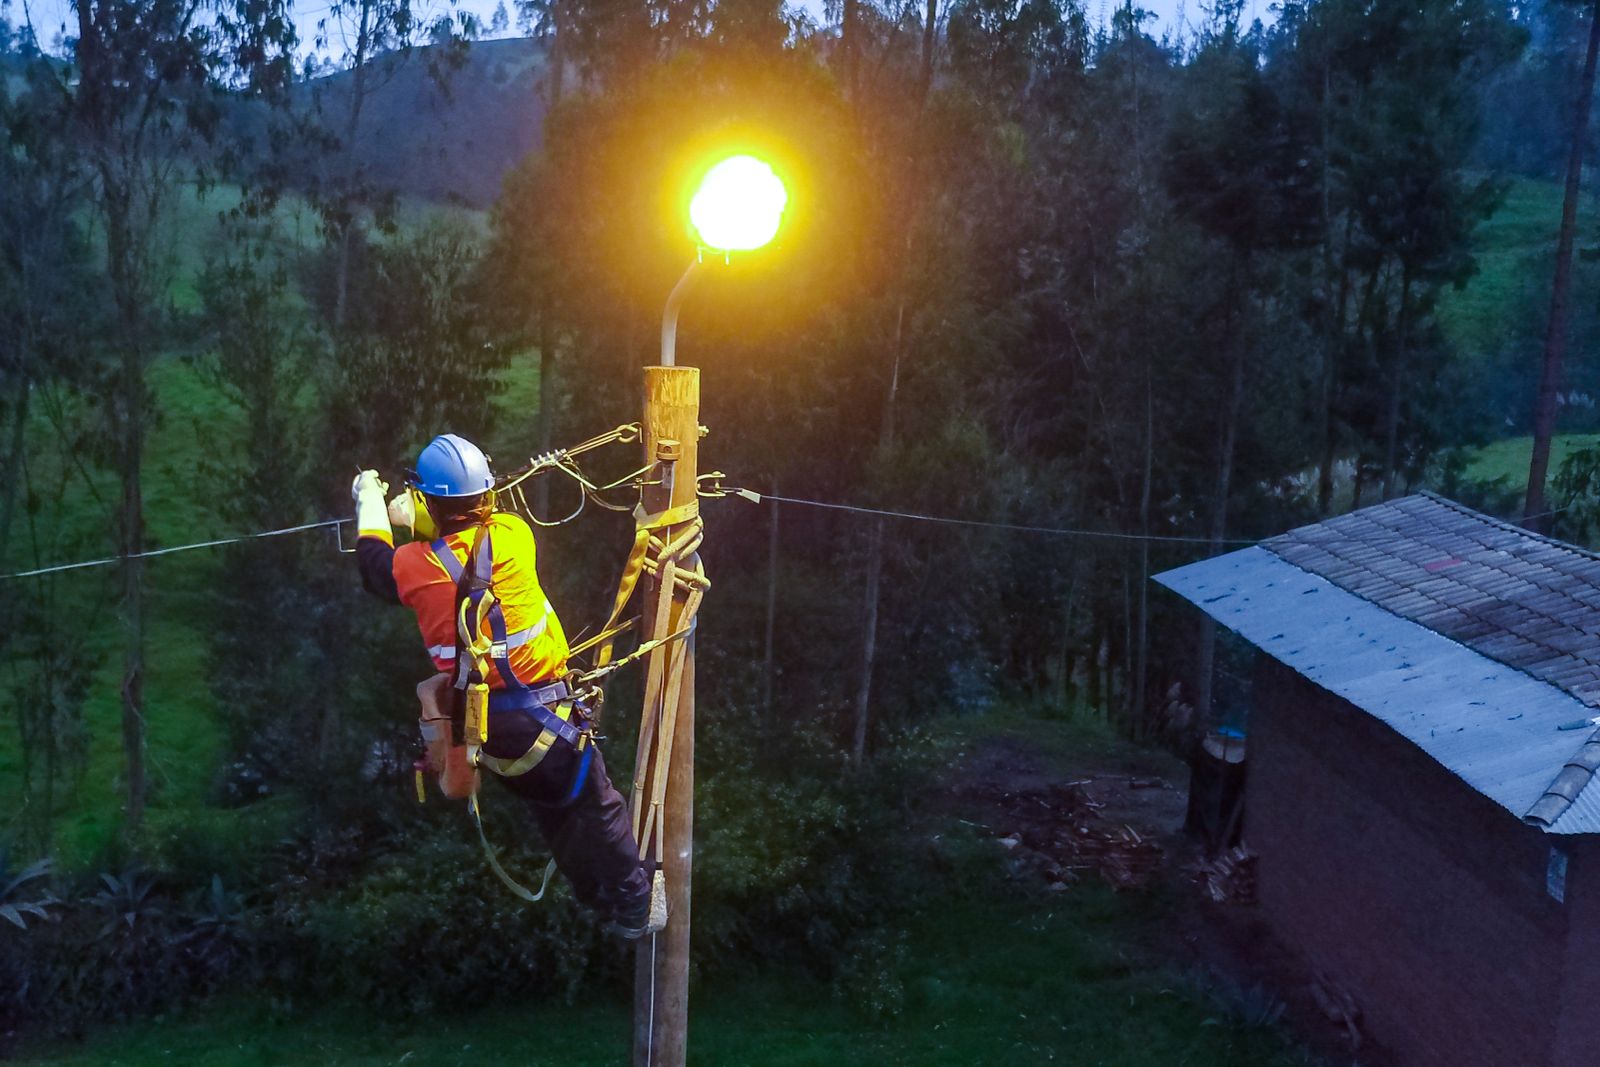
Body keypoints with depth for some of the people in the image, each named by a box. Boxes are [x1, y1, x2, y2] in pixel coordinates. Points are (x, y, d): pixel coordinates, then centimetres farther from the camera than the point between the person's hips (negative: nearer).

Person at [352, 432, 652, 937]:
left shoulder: (415, 566, -12)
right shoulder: (512, 536, -15)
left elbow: (374, 565, 14)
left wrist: (370, 505, 28)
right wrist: (417, 519, 19)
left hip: (481, 721, 4)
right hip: (542, 712, -4)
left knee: (551, 809, 24)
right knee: (597, 806, 13)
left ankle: (596, 895, 40)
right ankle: (632, 903, 25)